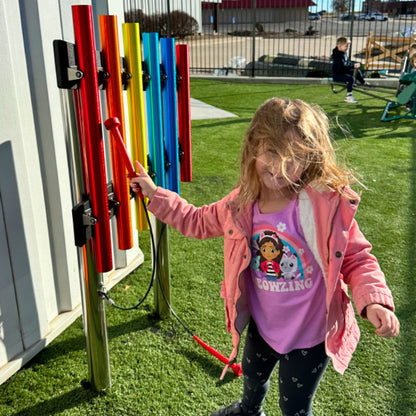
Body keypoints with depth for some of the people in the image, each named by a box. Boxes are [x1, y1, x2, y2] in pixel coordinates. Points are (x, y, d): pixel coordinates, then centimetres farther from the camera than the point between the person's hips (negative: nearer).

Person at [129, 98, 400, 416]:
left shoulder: (328, 203, -28)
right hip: (262, 325, 6)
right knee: (252, 377, 36)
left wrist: (375, 301, -33)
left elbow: (356, 258, -18)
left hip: (309, 336, -5)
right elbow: (198, 221, 4)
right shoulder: (242, 203, -13)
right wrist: (155, 195, 2)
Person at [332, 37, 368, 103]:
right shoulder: (337, 55, -23)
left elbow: (348, 62, 21)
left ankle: (363, 83, 40)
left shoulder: (344, 53, 10)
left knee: (357, 71, 19)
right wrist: (353, 66, -30)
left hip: (344, 72, 10)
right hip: (337, 75, -10)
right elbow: (342, 67, -31)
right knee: (351, 78, -32)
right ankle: (348, 96, -30)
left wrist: (355, 64, 4)